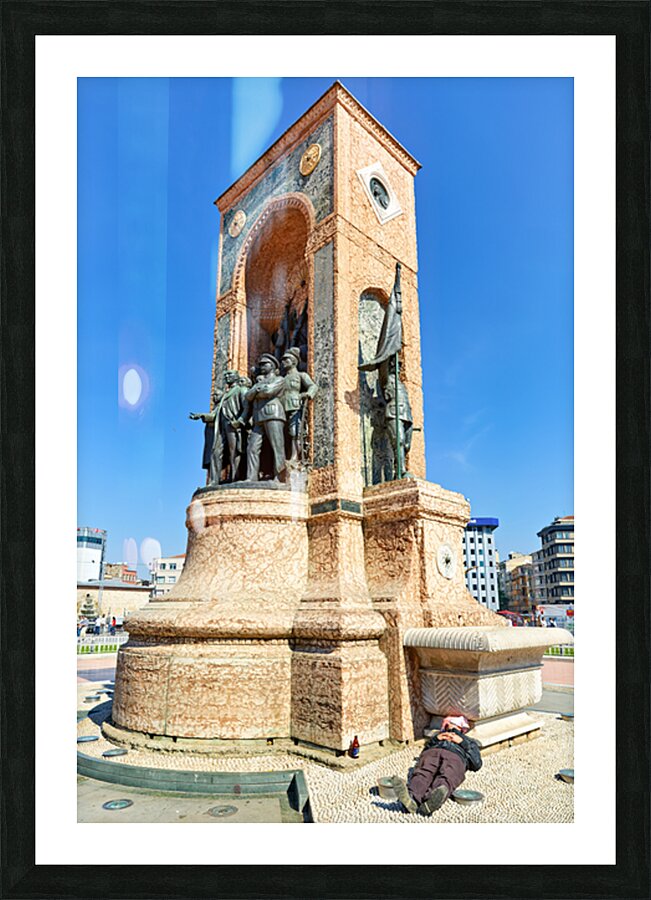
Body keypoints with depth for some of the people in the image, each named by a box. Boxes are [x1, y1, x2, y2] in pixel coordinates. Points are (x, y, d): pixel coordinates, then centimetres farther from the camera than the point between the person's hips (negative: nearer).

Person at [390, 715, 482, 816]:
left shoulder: (469, 741, 42)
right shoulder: (438, 736, 46)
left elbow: (477, 764, 19)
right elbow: (424, 752, 25)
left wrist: (462, 742, 12)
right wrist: (435, 739, 11)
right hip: (431, 753, 2)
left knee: (445, 779, -39)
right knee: (422, 774, -35)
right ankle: (412, 798, -65)